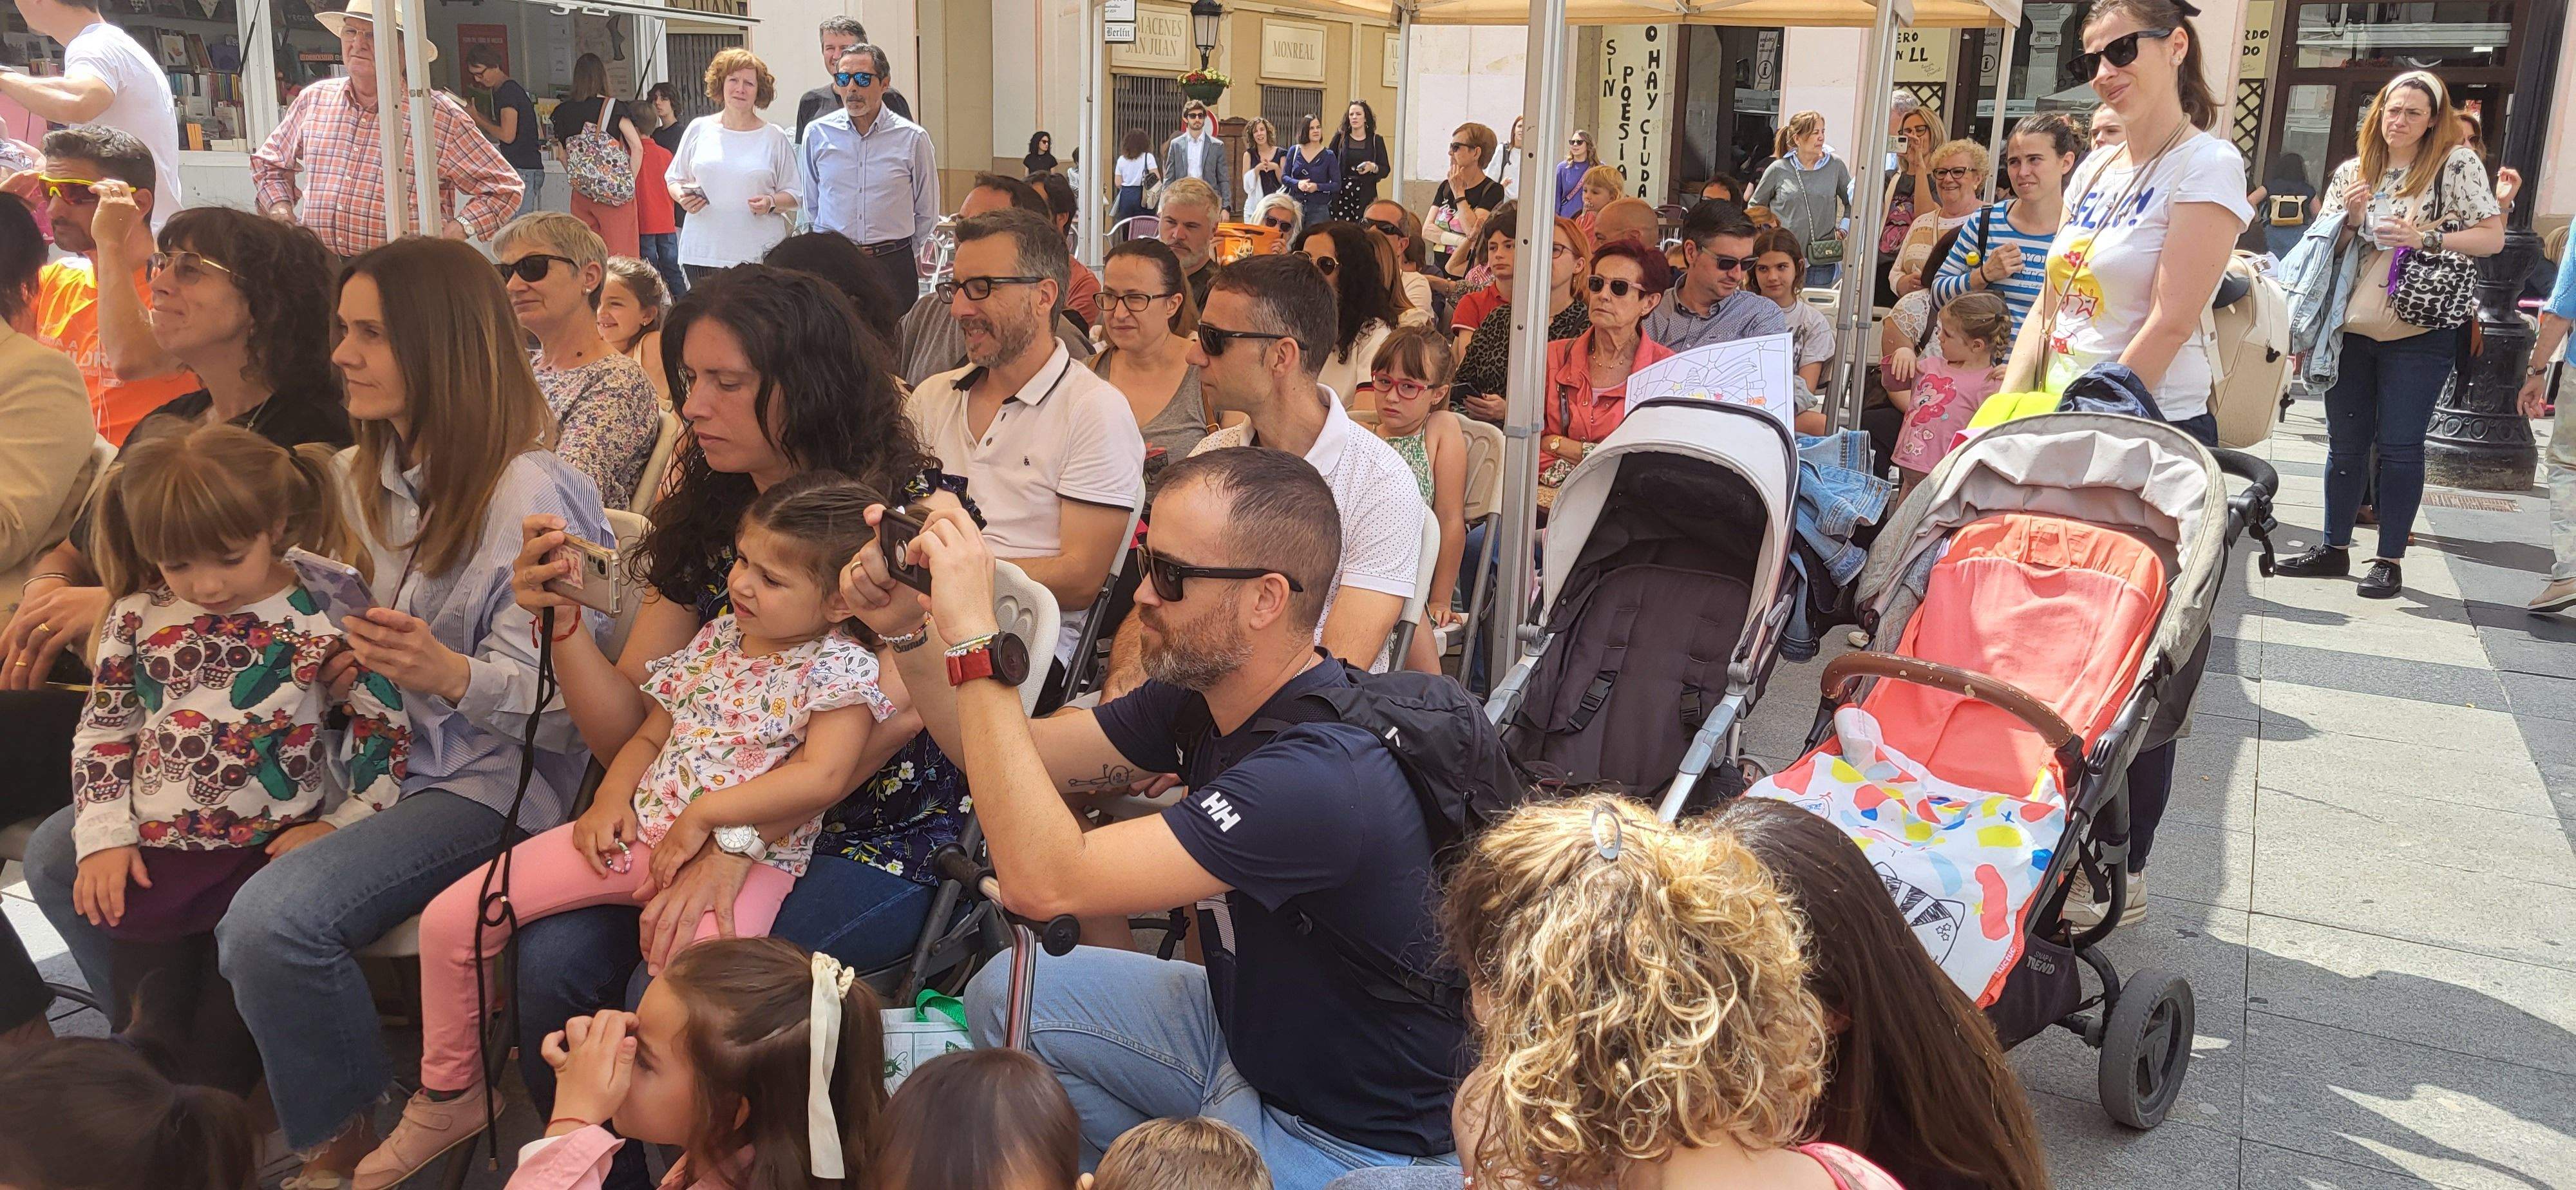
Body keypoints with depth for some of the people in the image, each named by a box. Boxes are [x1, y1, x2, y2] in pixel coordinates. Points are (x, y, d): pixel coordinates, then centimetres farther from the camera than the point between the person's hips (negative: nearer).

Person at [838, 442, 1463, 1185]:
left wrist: (973, 636, -35)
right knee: (1006, 995, 7)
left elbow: (1043, 881, -38)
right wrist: (907, 628, -9)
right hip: (1245, 1029, 8)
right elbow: (1017, 757, 5)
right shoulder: (1202, 693, -7)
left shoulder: (1324, 774, -34)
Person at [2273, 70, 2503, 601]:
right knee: (2345, 442, 11)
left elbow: (2493, 238, -4)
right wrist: (2351, 219, -4)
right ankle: (2335, 547, 21)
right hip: (2352, 327, 4)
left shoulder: (2456, 164, -1)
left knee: (2399, 446, -2)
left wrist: (2425, 238, -16)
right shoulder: (2352, 172, 10)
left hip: (2418, 332, -4)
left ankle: (2390, 559, 6)